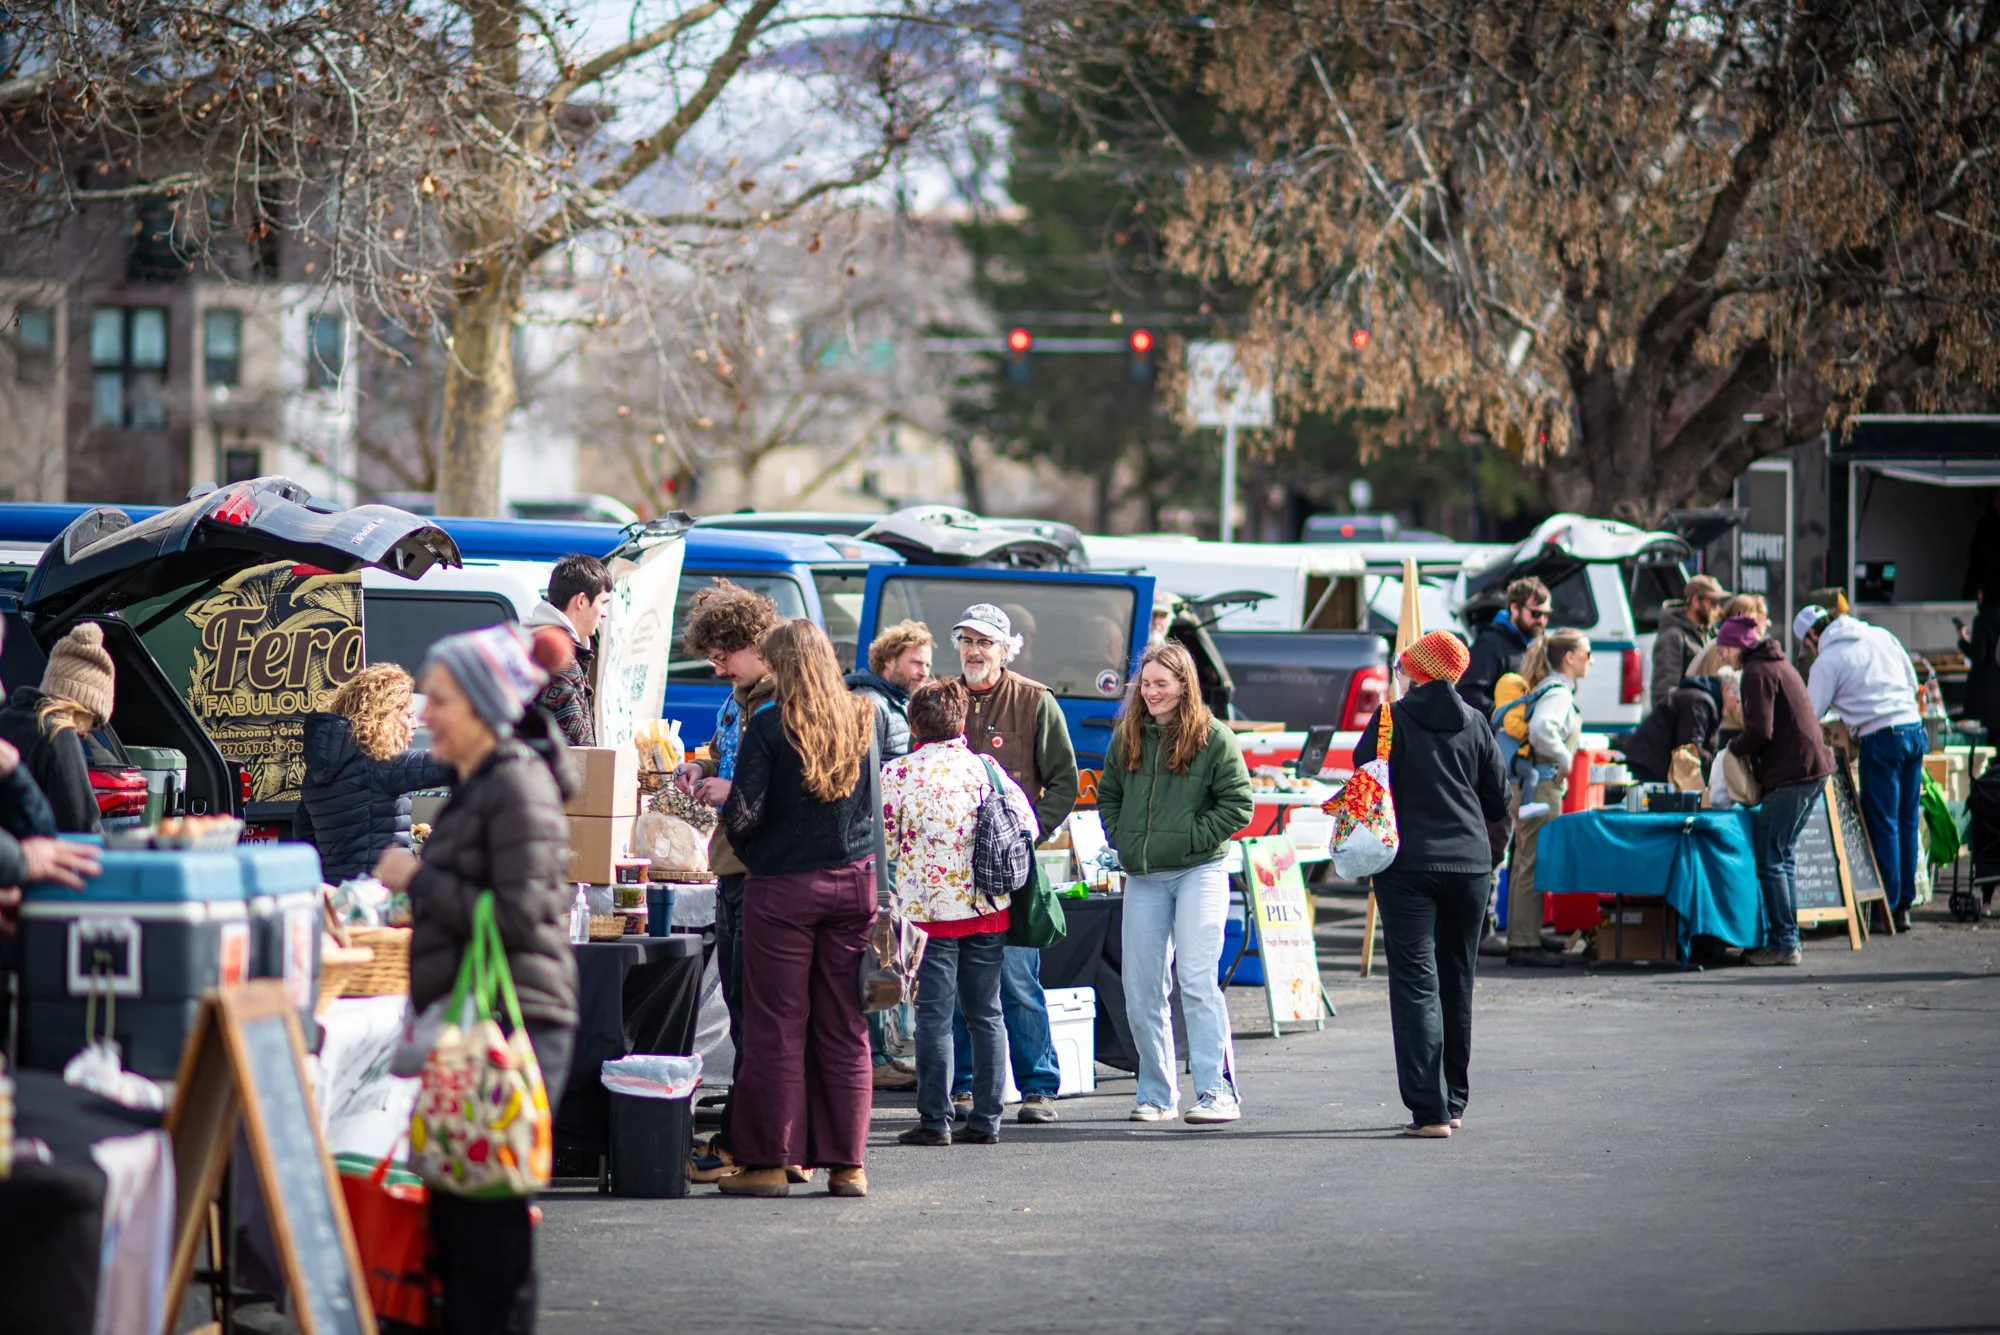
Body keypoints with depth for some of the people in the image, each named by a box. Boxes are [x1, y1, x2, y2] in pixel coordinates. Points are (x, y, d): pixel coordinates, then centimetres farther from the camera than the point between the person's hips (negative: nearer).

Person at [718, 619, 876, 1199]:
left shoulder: (770, 727, -10)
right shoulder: (862, 721, 4)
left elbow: (743, 814, -12)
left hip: (784, 888, -4)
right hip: (854, 882, 4)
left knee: (777, 1026, 1)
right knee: (844, 1027, 7)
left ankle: (771, 1158, 4)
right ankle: (845, 1161, 8)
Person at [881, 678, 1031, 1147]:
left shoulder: (897, 773, -5)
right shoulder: (986, 768, 3)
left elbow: (882, 843, -3)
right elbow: (1027, 826, 5)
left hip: (928, 909, -3)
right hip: (987, 909, 3)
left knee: (934, 1016, 1)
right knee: (986, 1014, 8)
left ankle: (935, 1120, 0)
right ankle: (986, 1120, 9)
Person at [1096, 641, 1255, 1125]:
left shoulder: (1213, 737, -4)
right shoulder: (1127, 737, 10)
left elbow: (1238, 804, -5)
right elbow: (1107, 794, 21)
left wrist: (1191, 839, -11)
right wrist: (1122, 841, 6)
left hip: (1199, 872, -5)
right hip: (1143, 878, 5)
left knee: (1197, 980, -12)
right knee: (1141, 989, 5)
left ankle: (1217, 1092, -11)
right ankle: (1156, 1094, 15)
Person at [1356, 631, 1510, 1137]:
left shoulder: (1393, 719, -7)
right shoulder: (1474, 724, 5)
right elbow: (1498, 800, 11)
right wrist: (1490, 852, 25)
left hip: (1408, 863, -4)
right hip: (1469, 864, 4)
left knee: (1415, 983, -6)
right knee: (1457, 982, 16)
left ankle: (1429, 1109, -15)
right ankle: (1453, 1100, 25)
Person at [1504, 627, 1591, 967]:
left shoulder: (1557, 690, 15)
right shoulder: (1558, 693, -15)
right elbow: (1541, 728, -33)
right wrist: (1563, 758, -21)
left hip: (1530, 785, 10)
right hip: (1543, 785, -10)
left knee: (1524, 864, 14)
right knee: (1533, 866, -8)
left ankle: (1519, 942, 20)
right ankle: (1526, 945, -7)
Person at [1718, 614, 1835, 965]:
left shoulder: (1757, 673, -10)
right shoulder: (1779, 665, 22)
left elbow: (1760, 730, -18)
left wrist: (1735, 748, 1)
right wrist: (1746, 748, 14)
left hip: (1790, 775, -10)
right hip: (1813, 768, 10)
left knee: (1770, 860, -7)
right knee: (1782, 858, 14)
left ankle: (1784, 943, -9)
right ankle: (1788, 940, 15)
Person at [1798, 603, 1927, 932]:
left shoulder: (1827, 661, -2)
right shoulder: (1881, 636, 14)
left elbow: (1811, 714, 0)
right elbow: (1912, 681, 19)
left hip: (1880, 739, -6)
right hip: (1914, 727, 6)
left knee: (1883, 825, 0)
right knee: (1907, 822, 11)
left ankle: (1888, 908, 3)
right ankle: (1905, 904, 16)